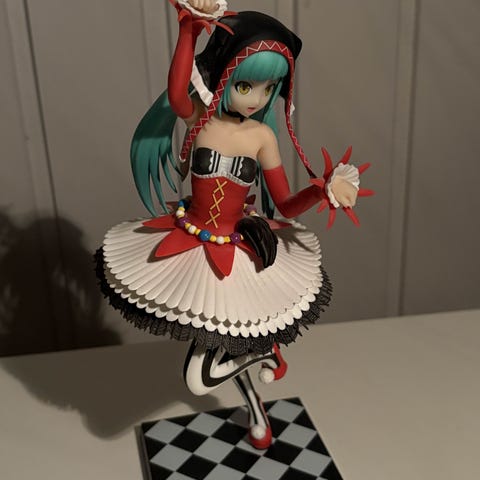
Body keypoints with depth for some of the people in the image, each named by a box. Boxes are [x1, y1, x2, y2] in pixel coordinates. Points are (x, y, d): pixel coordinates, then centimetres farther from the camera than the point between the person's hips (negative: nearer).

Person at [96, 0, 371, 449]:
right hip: (189, 242, 1)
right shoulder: (198, 117, -10)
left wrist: (323, 189, -20)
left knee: (199, 380, -4)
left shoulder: (262, 136, -7)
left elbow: (285, 205, -3)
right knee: (222, 337, 19)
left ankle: (260, 349, 23)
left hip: (236, 251, -1)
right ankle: (255, 409, 46)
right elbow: (175, 95, -35)